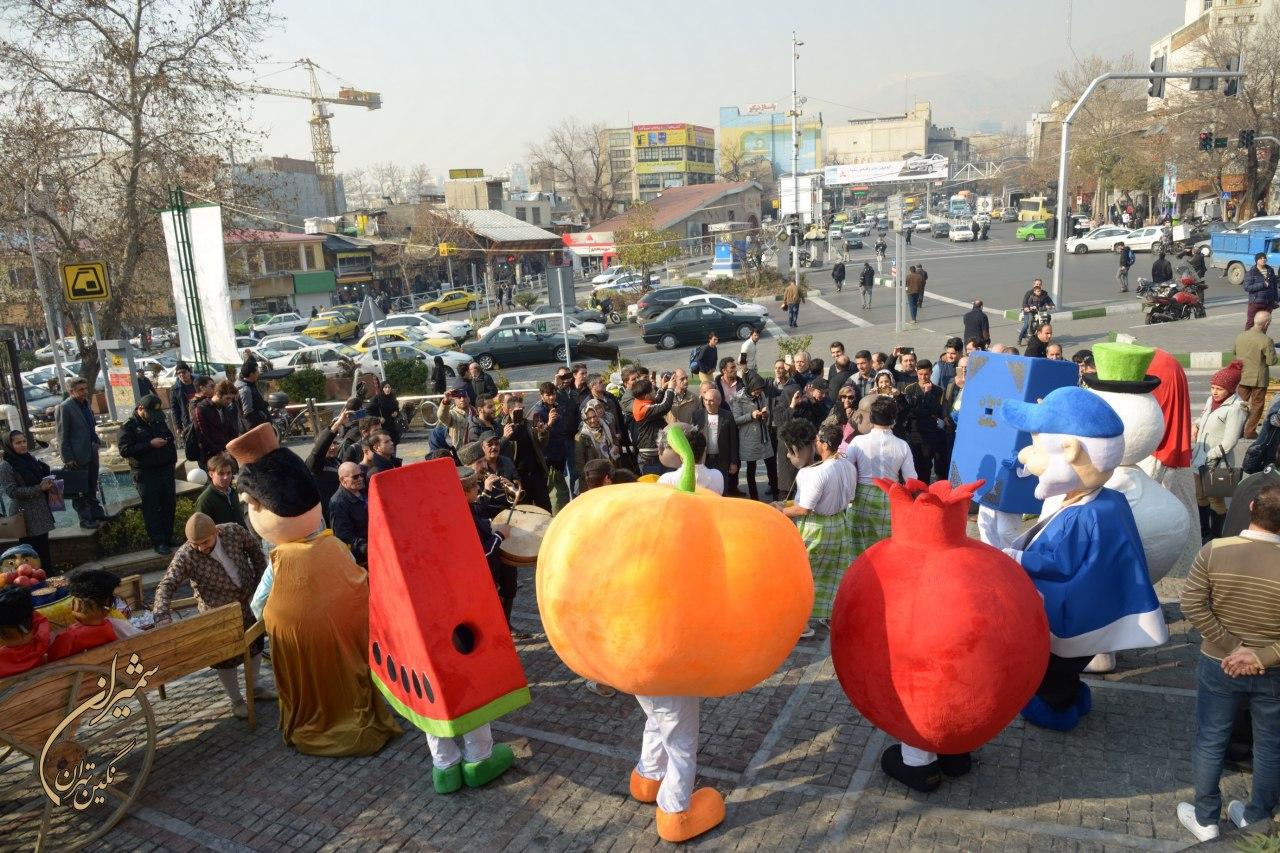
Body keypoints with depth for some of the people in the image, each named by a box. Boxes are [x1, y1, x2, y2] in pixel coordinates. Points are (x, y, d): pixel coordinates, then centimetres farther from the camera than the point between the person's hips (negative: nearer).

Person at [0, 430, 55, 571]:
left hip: (41, 510, 7)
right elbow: (12, 491, -17)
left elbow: (43, 474, 21)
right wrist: (39, 488, -22)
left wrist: (48, 482, 1)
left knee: (44, 546, 17)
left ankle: (48, 573, 28)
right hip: (25, 514, -7)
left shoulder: (31, 457, 6)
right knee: (32, 549, -1)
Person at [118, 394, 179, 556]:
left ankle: (168, 538, 18)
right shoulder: (129, 427, -5)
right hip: (146, 474, -6)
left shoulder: (159, 422, 13)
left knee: (169, 505, 8)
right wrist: (150, 444, -21)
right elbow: (125, 450, -16)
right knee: (152, 508, -2)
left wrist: (172, 460, 15)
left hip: (166, 470, 6)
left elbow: (170, 439, 27)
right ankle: (158, 542, 2)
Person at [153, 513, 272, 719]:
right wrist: (162, 615, -46)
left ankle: (254, 686, 44)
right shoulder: (185, 557, -27)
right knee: (226, 657, 9)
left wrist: (260, 580, -2)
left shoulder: (234, 531, -20)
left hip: (248, 602, 3)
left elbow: (255, 550, -2)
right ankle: (236, 700, 31)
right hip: (218, 613, -3)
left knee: (255, 645, 21)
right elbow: (166, 585, -31)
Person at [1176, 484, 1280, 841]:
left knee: (1210, 742, 15)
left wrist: (1232, 647, -10)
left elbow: (1192, 605, -16)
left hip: (1218, 666, 0)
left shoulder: (1214, 551, -17)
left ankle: (1205, 819, 29)